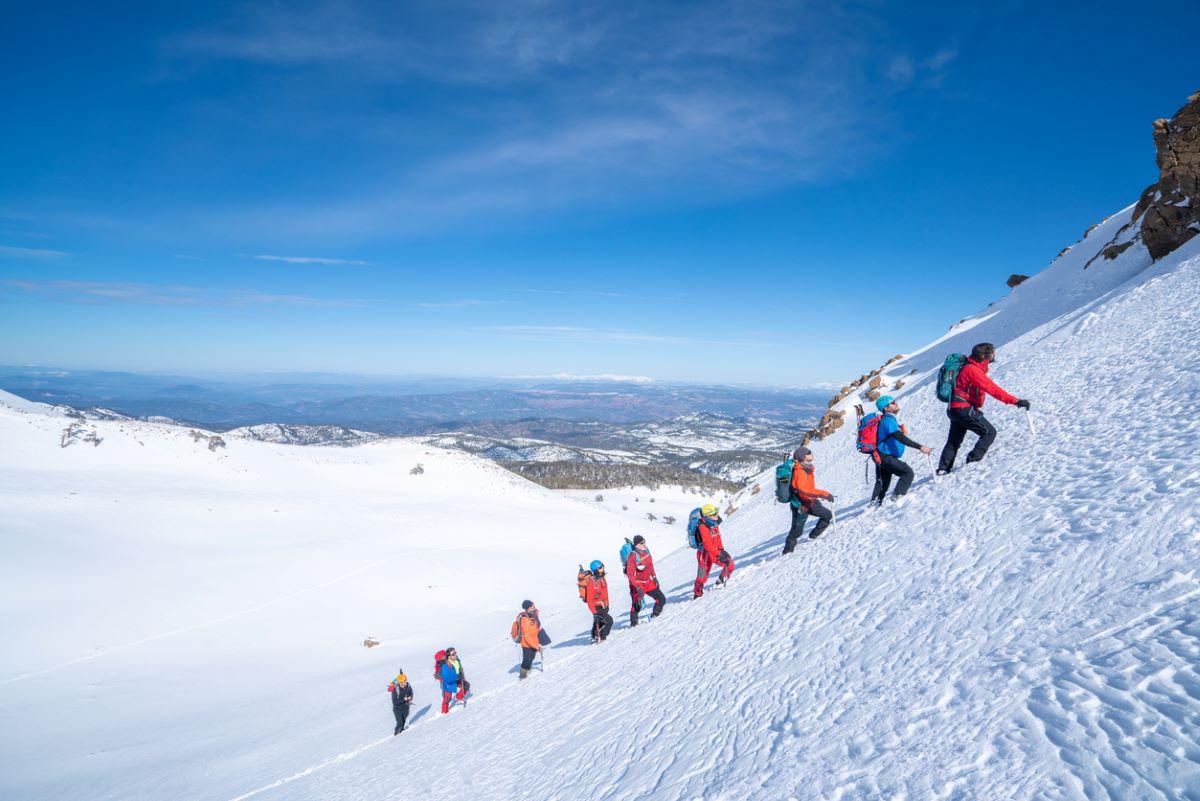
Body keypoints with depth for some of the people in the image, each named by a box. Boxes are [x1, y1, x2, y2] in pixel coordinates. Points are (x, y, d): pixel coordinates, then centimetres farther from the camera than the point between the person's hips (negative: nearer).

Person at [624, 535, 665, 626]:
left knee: (661, 599, 8)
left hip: (648, 582, 7)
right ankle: (633, 623, 7)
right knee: (637, 605, -16)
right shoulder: (633, 557, -23)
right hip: (637, 584, -7)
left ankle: (655, 615, 30)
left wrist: (654, 577, 14)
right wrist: (638, 588, -28)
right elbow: (630, 574, -23)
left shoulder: (646, 551, -2)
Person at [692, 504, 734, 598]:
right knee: (702, 576, 0)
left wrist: (721, 550, 2)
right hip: (705, 554, -8)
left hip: (715, 552, 8)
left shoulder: (714, 525, 3)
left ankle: (721, 582, 20)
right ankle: (697, 594, 18)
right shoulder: (703, 528, -24)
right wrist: (718, 554, -32)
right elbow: (707, 545, -29)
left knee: (730, 564, 3)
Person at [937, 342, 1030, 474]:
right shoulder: (973, 370, -18)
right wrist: (1016, 401, -26)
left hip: (954, 409, 10)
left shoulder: (969, 367, 13)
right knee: (989, 432, -3)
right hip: (964, 409, -10)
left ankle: (943, 468, 17)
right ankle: (974, 460, -5)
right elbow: (992, 389, -24)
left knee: (954, 441, 16)